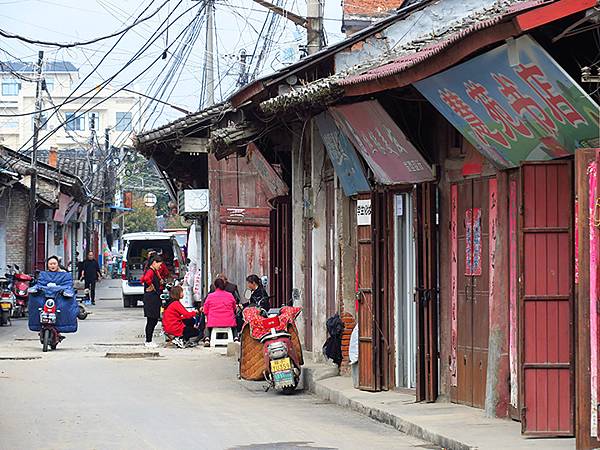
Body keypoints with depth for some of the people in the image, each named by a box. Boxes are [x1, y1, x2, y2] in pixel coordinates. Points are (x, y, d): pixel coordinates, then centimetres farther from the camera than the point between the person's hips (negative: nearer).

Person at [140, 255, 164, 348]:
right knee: (151, 321, -5)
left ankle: (149, 340, 20)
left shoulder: (155, 271, 16)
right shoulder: (150, 271, -16)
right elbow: (146, 278, -38)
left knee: (155, 320, 13)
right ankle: (148, 341, 0)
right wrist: (151, 286, -22)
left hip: (155, 298, 10)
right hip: (150, 298, -10)